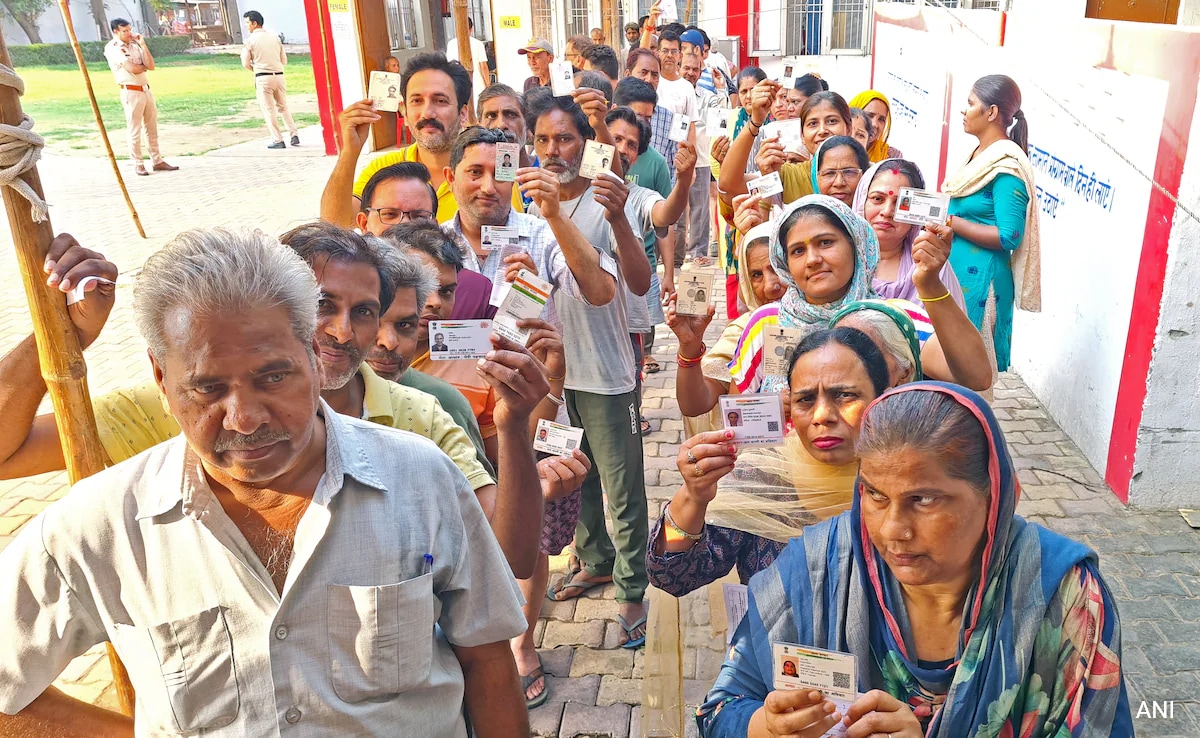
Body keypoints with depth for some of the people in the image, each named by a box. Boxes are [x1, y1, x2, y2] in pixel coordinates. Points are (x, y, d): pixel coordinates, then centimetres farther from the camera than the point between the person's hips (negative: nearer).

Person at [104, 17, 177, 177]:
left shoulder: (134, 45, 13)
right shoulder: (112, 48, -8)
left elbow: (151, 66, 3)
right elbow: (132, 68, -18)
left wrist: (143, 44, 0)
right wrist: (144, 66, 2)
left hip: (146, 90, 7)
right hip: (131, 92, -7)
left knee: (152, 128, 10)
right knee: (134, 130, -2)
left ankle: (157, 161, 17)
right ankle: (138, 164, 5)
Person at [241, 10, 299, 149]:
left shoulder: (250, 40, -4)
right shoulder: (275, 37, 9)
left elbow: (246, 63, -3)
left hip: (263, 78, -4)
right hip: (279, 75, 4)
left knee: (269, 109, 2)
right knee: (283, 107, 17)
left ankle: (278, 140, 0)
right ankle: (294, 135, 10)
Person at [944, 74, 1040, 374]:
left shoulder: (1007, 167, -16)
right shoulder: (981, 154, 11)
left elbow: (1009, 236, -21)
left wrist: (951, 222, -19)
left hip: (978, 277, -9)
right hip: (954, 269, 9)